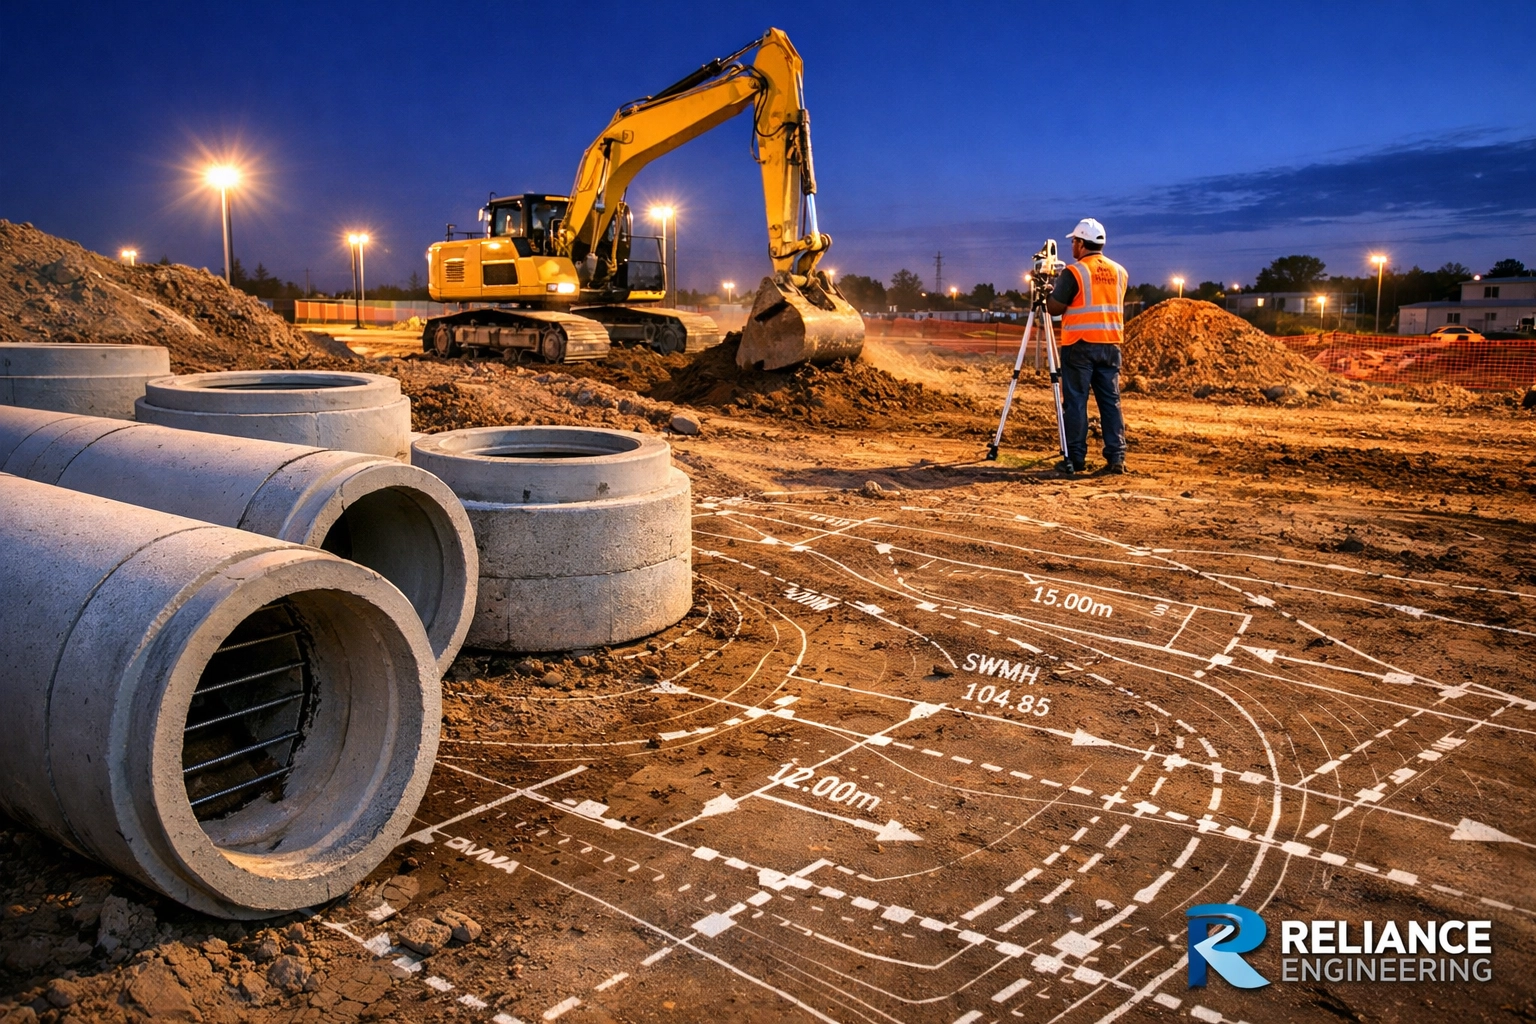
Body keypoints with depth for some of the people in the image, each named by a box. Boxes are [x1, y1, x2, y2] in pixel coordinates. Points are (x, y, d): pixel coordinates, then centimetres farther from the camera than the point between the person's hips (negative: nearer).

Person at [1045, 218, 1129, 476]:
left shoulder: (1074, 272, -8)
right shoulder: (1119, 272, 11)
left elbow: (1054, 308, -8)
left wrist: (1050, 293, 14)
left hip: (1080, 345, -5)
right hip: (1111, 345, 5)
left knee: (1075, 402, 1)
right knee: (1111, 401, 6)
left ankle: (1075, 459, 2)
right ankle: (1116, 457, 2)